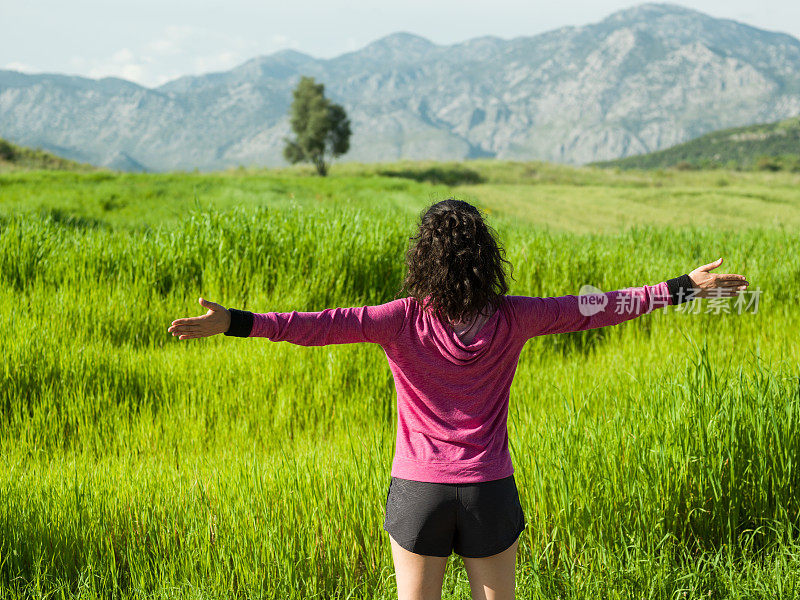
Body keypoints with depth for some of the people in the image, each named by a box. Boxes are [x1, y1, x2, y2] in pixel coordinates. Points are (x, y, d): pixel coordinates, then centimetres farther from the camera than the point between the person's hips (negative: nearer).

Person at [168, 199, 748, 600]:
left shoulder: (405, 321, -13)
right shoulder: (511, 320, -7)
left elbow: (324, 325, -21)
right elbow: (596, 308, -1)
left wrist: (235, 322, -22)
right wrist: (684, 289, 7)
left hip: (420, 489, -1)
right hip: (490, 490, 1)